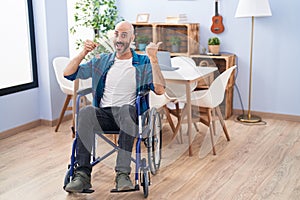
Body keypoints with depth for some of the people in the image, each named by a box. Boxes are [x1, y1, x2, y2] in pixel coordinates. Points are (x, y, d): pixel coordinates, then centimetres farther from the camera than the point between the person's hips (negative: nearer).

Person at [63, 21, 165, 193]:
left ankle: (123, 174, -40)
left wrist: (153, 59, -13)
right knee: (86, 112, -32)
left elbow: (160, 90, -6)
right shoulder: (101, 61, 20)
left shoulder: (143, 63, 10)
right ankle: (83, 174, -32)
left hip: (128, 114, -2)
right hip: (103, 114, 3)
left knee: (126, 109, -38)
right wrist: (84, 53, 3)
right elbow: (68, 74, 16)